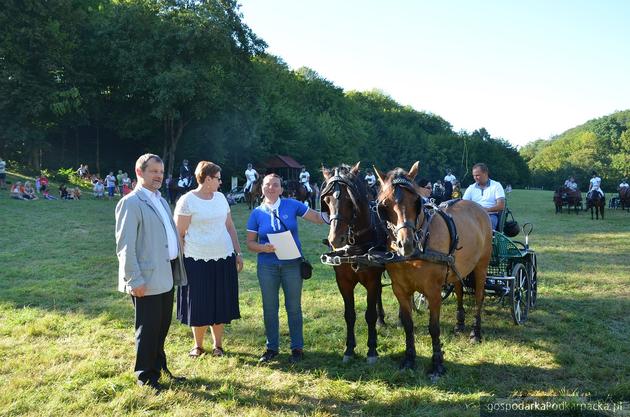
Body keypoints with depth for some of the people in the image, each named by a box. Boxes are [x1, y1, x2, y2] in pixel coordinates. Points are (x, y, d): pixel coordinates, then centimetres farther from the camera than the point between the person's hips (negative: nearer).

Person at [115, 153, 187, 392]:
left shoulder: (160, 200, 15)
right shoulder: (131, 203, -12)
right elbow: (125, 246, -16)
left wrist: (177, 269, 15)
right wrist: (135, 280, -19)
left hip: (166, 276, 8)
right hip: (148, 279, -8)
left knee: (162, 327, 18)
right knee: (148, 330, 3)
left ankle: (159, 368, 33)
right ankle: (145, 377, 18)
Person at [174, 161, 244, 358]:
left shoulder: (220, 197, 9)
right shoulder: (187, 200, -8)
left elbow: (230, 226, 15)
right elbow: (179, 234, -7)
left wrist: (238, 253, 11)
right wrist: (179, 263, -11)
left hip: (224, 260, 5)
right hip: (197, 261, -5)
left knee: (220, 305, 10)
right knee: (199, 306, 6)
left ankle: (218, 344, 25)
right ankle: (198, 345, 24)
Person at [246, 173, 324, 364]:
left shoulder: (292, 205, -1)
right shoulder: (257, 213, 1)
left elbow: (317, 217, 2)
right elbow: (250, 242, 2)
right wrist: (263, 247, -18)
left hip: (292, 264, -1)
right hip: (267, 266, 1)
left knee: (294, 307, 7)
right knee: (269, 308, 10)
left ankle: (297, 347, 21)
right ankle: (272, 347, 25)